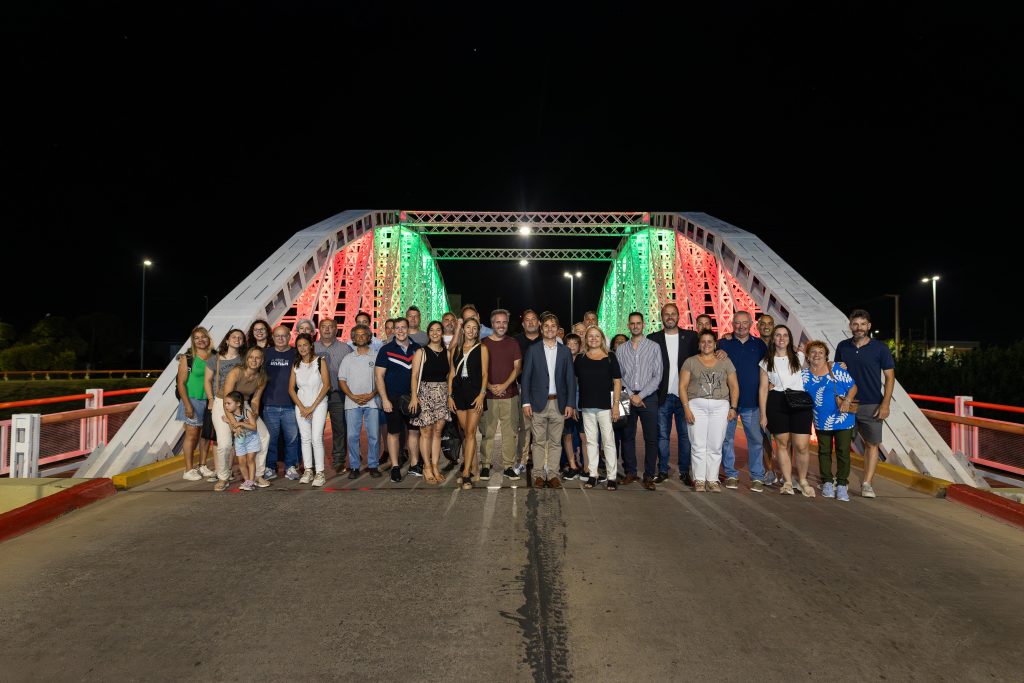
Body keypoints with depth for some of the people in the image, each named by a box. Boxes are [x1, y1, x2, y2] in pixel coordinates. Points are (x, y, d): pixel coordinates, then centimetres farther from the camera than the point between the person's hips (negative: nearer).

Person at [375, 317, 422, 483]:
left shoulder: (417, 349, 7)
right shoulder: (386, 350, -1)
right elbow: (379, 376, -4)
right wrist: (384, 399, -10)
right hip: (393, 398, -3)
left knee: (415, 431, 6)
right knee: (394, 432, 2)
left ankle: (414, 465, 18)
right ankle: (395, 467, 11)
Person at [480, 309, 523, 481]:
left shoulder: (513, 344, 9)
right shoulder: (483, 344, 5)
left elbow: (517, 367, 4)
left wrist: (504, 385, -8)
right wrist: (489, 386, -10)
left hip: (510, 394, 1)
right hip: (489, 395, -1)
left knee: (510, 432, 2)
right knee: (488, 432, -1)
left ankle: (508, 466, 10)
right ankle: (485, 465, 8)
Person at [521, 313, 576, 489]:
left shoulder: (565, 352, 8)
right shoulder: (533, 350, 4)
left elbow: (570, 379, 7)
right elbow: (526, 377, 2)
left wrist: (570, 404, -1)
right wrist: (526, 402, -5)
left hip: (558, 403, 2)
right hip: (538, 402, -1)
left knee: (555, 441, 5)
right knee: (539, 441, 2)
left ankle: (552, 474, 13)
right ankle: (539, 475, 10)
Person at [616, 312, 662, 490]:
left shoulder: (654, 347, 3)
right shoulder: (621, 349, 10)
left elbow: (657, 376, -3)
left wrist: (640, 396, -9)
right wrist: (630, 395, -6)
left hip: (648, 397, -2)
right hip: (627, 397, 2)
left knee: (651, 438, -2)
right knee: (627, 436, 6)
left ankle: (649, 476, 6)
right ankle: (630, 472, 17)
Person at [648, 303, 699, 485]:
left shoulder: (690, 337, 5)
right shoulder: (653, 338, 3)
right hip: (662, 396, 0)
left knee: (685, 435, 6)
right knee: (662, 436, 7)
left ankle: (684, 472, 16)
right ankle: (662, 470, 17)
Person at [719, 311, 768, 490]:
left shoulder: (759, 344, 10)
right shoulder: (723, 343, 4)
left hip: (752, 401, 1)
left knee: (756, 439, 3)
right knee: (727, 438, 4)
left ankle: (757, 476, 14)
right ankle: (731, 475, 15)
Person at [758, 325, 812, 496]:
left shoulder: (799, 357, 8)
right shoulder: (766, 362, 7)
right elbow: (763, 389, 5)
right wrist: (763, 414, 1)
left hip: (799, 402, 0)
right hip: (776, 403, 0)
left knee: (801, 446, -7)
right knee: (782, 443, 3)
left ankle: (802, 481, 14)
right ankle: (788, 481, 14)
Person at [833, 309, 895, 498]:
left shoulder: (880, 347, -2)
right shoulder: (842, 347, 6)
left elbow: (890, 376, -2)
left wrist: (885, 404, -8)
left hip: (871, 405, -2)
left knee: (872, 444, 2)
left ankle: (867, 483, 8)